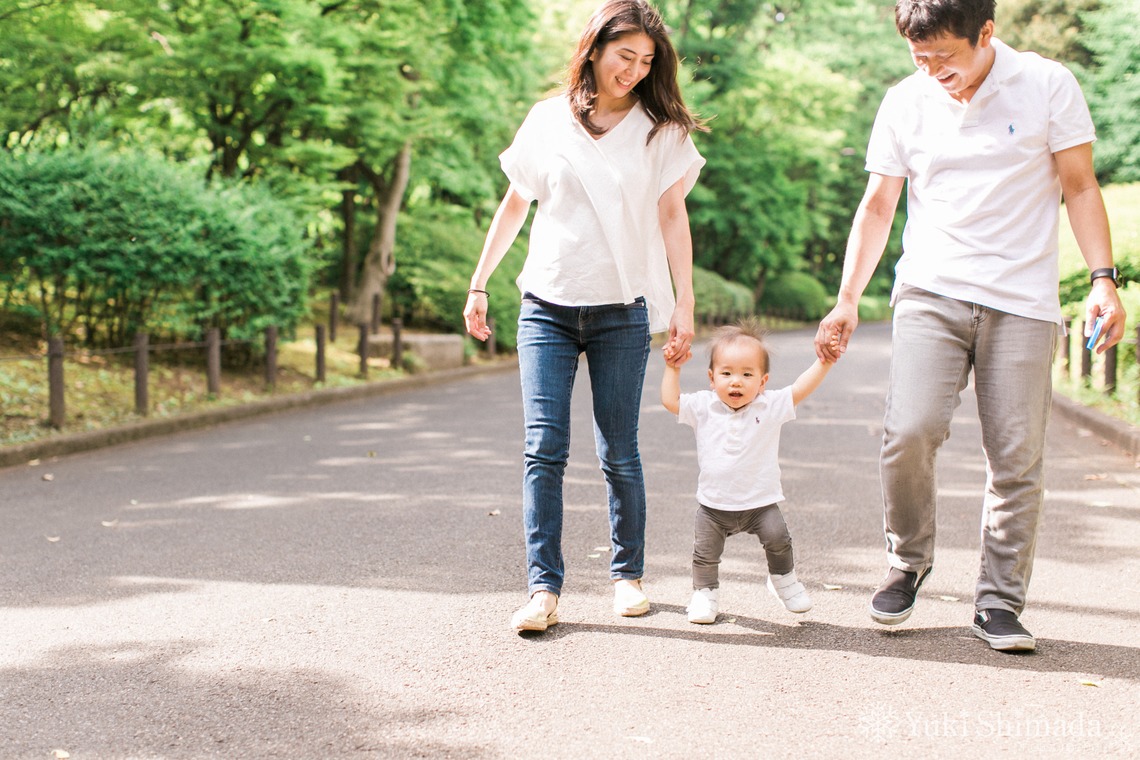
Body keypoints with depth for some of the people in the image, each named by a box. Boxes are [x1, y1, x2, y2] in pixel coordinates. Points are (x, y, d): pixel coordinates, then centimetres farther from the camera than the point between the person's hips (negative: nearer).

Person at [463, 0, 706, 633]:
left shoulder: (660, 129, 5)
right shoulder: (547, 122, 7)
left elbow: (672, 217, 4)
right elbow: (514, 207, 14)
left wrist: (683, 303, -2)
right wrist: (478, 285, 14)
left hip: (622, 311, 0)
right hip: (546, 307, 1)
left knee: (619, 454, 4)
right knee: (543, 449, -7)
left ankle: (627, 574, 20)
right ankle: (543, 588, -5)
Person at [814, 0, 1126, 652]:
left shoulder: (1048, 85, 1)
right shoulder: (906, 102, 6)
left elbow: (1080, 188, 6)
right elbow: (878, 206, 13)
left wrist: (1104, 278, -5)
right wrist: (848, 299, 8)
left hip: (1023, 303, -1)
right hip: (931, 294, 1)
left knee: (1017, 458, -3)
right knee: (909, 432, -16)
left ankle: (1000, 603, 11)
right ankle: (908, 562, 9)